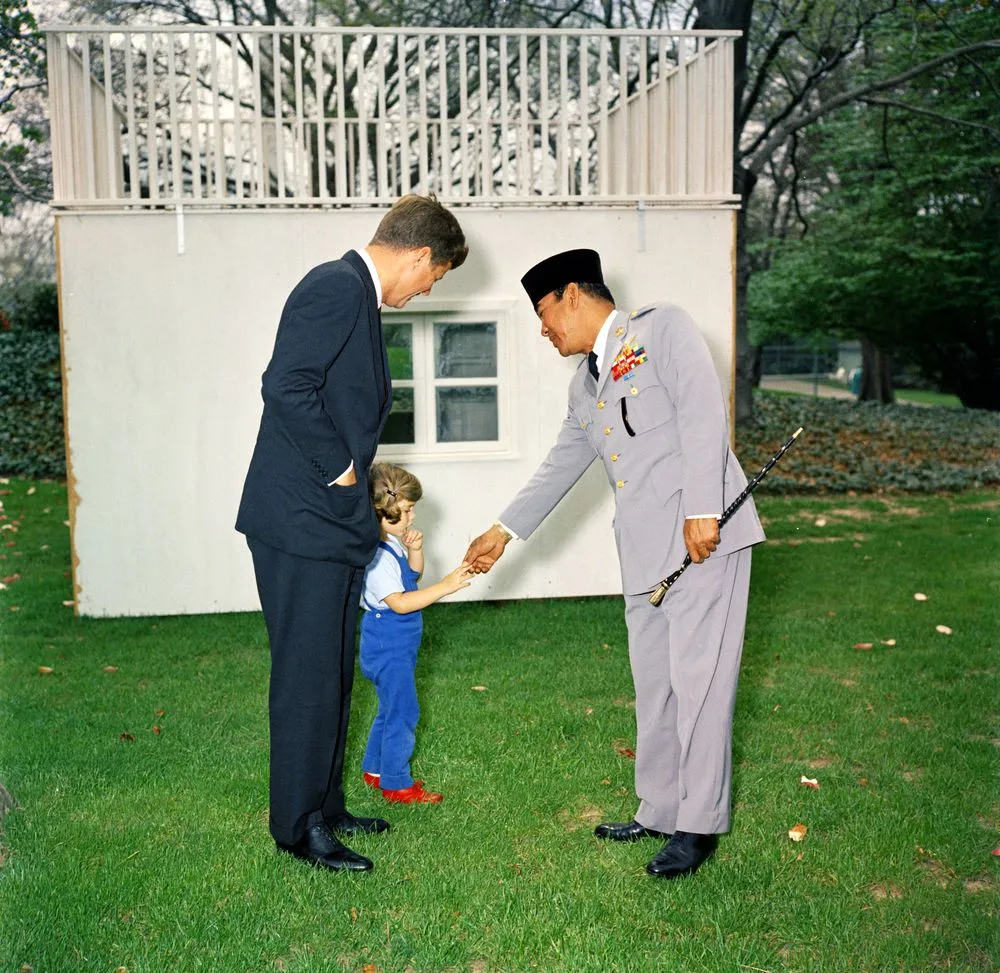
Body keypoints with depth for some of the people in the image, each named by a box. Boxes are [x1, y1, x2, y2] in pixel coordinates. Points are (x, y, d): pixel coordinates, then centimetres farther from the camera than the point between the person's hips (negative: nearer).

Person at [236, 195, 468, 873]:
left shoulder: (357, 294, 17)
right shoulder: (337, 287, -14)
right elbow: (286, 386, -25)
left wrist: (360, 484, 20)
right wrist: (339, 467, -17)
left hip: (333, 519, 10)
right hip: (302, 519, -10)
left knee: (333, 673, 16)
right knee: (308, 676, -2)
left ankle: (324, 806, 28)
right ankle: (299, 826, 10)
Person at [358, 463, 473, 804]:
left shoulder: (391, 543, 5)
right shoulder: (374, 555, -25)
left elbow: (412, 576, 19)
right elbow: (399, 602, -29)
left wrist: (414, 551, -1)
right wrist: (444, 587, -31)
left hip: (398, 646, 10)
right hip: (388, 649, -10)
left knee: (391, 710, 21)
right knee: (402, 713, -2)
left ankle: (374, 770, 34)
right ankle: (396, 785, 9)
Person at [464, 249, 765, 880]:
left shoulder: (663, 326, 0)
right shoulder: (585, 385, 23)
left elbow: (703, 412, -11)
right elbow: (559, 469, 30)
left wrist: (702, 508, -19)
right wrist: (504, 532, 31)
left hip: (704, 533, -8)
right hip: (644, 549, 8)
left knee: (698, 677, -5)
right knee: (653, 684, 11)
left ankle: (699, 827, 4)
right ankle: (660, 812, 22)